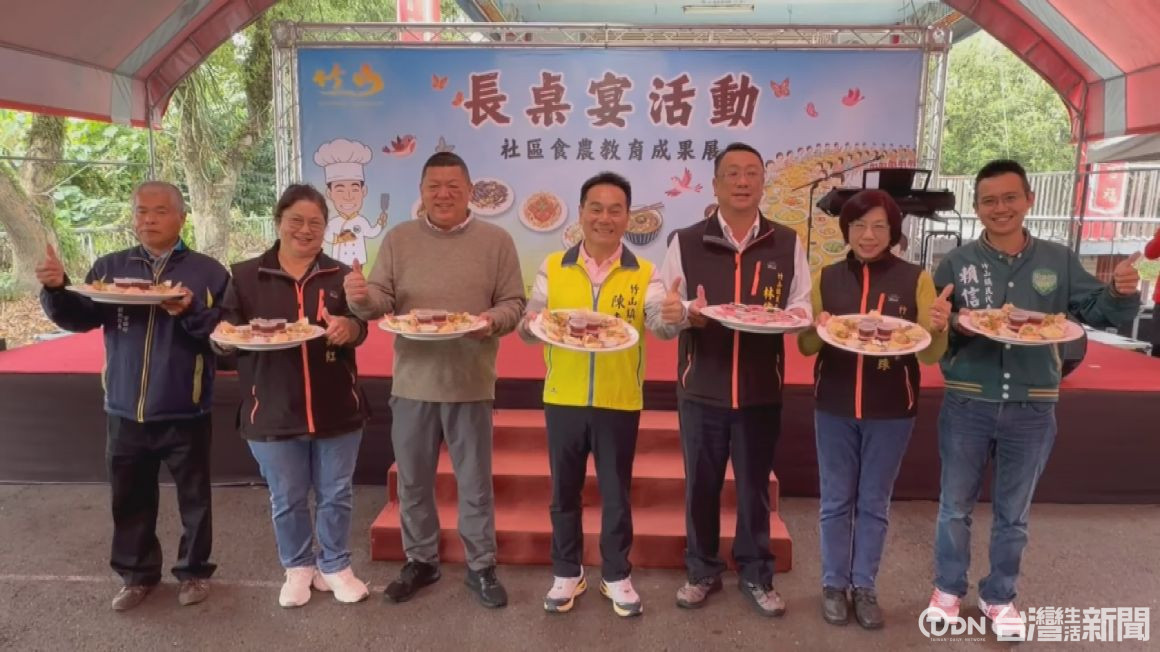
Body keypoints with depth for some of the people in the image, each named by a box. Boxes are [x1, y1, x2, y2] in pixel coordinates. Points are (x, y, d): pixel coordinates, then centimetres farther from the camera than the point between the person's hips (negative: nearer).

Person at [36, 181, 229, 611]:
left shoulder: (207, 271, -5)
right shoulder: (109, 268, 6)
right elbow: (79, 319, 0)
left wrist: (191, 312, -27)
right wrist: (56, 289, -17)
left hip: (184, 413, -3)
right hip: (125, 411, 3)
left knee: (193, 497, 10)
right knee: (130, 498, 16)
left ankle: (194, 571, 27)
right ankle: (137, 574, 33)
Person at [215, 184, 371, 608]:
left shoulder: (340, 276, 5)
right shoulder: (245, 275, 2)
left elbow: (360, 329, 0)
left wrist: (348, 327, -23)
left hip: (336, 409, 1)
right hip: (273, 411, 0)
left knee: (336, 496, 12)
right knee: (287, 500, 13)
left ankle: (334, 566, 32)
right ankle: (298, 567, 34)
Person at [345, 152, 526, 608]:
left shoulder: (496, 241, 0)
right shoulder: (398, 239, 4)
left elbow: (514, 303, -1)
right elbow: (382, 301, -1)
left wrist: (493, 320, -22)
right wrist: (362, 297, -24)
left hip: (471, 384, -2)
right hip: (413, 382, 2)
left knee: (475, 483, 10)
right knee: (413, 482, 14)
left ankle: (481, 567, 26)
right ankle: (420, 561, 33)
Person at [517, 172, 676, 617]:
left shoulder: (644, 273, 0)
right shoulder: (553, 268, 3)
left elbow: (661, 324, -14)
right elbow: (529, 327, -1)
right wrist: (531, 323, -24)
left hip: (620, 402, -1)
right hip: (563, 399, 1)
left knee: (616, 494, 11)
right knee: (564, 492, 13)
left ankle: (617, 576, 29)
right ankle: (567, 573, 30)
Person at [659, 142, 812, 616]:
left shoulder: (787, 245, 4)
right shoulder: (685, 243, 0)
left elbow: (803, 307, 5)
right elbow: (662, 313, -1)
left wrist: (794, 317, -17)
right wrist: (682, 313, -24)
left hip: (761, 390, 1)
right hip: (701, 388, 0)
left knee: (754, 486, 13)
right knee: (700, 484, 11)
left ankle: (756, 575, 31)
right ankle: (702, 571, 30)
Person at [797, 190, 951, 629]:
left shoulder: (916, 279, -5)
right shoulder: (825, 278, -1)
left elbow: (930, 356, -6)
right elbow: (805, 347, 3)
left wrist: (937, 329, -27)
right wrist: (819, 330, -19)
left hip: (891, 410, -1)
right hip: (834, 406, 1)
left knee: (874, 502, 13)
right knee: (836, 499, 11)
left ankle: (864, 586, 28)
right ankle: (834, 584, 27)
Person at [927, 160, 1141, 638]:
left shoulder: (1058, 261, 1)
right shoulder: (956, 263, -3)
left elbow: (1100, 313, 3)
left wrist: (1122, 293, -18)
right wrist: (957, 325, -25)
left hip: (1032, 409, 1)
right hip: (967, 405, -1)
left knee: (1013, 513, 16)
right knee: (955, 506, 13)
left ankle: (999, 597, 35)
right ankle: (948, 589, 33)